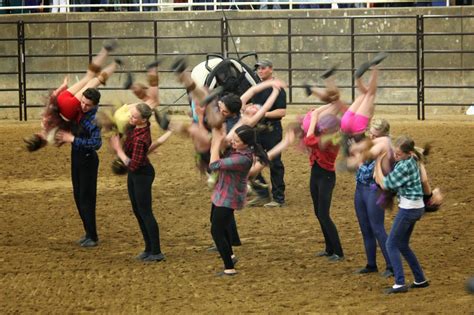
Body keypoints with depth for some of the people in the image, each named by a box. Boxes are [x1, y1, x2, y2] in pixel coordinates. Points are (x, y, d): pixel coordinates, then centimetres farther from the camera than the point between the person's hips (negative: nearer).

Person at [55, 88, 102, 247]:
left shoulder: (94, 119, -24)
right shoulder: (79, 111, 1)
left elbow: (96, 143, -34)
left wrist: (72, 139, -30)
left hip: (88, 160, -9)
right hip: (76, 157, 9)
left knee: (86, 198, -4)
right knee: (78, 196, 16)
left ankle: (92, 237, 4)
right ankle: (88, 232, 26)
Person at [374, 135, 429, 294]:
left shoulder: (404, 167, -22)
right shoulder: (411, 161, 7)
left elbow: (384, 184, -15)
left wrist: (378, 163, -7)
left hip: (408, 208, -10)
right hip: (416, 208, 10)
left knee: (391, 244, -2)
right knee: (403, 245, 19)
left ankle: (400, 284, -8)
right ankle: (420, 280, 21)